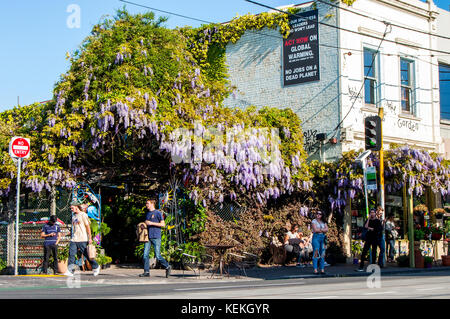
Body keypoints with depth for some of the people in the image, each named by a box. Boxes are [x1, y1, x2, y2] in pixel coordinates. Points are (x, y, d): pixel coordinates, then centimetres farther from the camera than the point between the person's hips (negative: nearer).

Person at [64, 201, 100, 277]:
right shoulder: (73, 216, 17)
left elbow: (88, 226, -7)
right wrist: (73, 237, 19)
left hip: (82, 239, -6)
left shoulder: (83, 215, -4)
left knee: (87, 254, 0)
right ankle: (70, 271, -7)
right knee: (71, 254, -6)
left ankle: (96, 267, 18)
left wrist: (90, 238, -11)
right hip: (74, 239, 6)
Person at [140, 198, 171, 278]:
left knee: (158, 255, -6)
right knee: (145, 254, -2)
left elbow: (163, 224, -8)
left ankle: (167, 267, 13)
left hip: (156, 237, -6)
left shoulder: (158, 213, -3)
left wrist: (152, 223, -14)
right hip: (148, 237, 7)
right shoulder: (147, 213, 18)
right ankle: (146, 272, 2)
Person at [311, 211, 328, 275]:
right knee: (316, 253, -10)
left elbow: (326, 229, 1)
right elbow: (315, 230, -12)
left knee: (322, 254, 1)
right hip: (316, 237, -5)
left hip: (323, 238, 5)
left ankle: (322, 270, 3)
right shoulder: (314, 221, 2)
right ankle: (315, 270, -12)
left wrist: (319, 229, -9)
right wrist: (323, 230, -2)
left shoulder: (323, 222, 16)